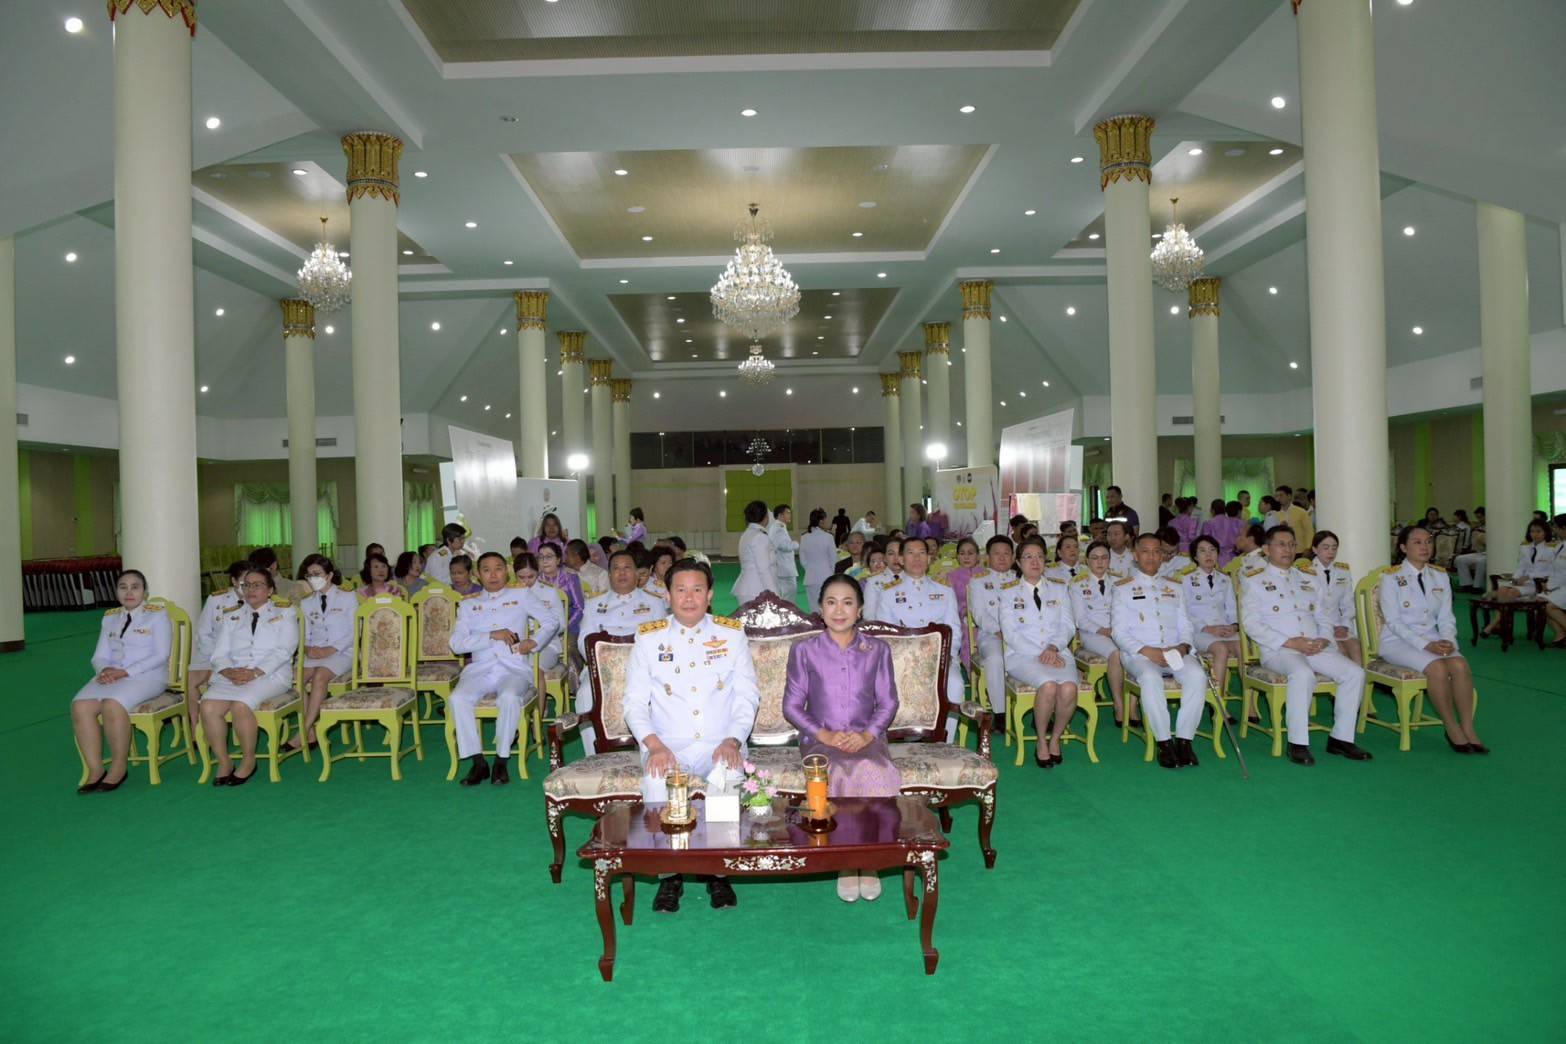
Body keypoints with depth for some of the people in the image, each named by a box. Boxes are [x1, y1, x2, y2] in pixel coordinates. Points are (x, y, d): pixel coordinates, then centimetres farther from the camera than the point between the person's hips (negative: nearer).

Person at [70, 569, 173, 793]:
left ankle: (119, 768, -19)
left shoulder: (157, 614, 4)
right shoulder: (110, 618, 21)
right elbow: (100, 656, 15)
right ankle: (95, 770, -21)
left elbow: (160, 656, -6)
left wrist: (125, 672, -16)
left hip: (147, 676, -5)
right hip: (112, 676, 5)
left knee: (112, 705, -34)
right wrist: (105, 670, -10)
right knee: (80, 705, -25)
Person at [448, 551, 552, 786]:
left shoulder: (521, 596, 16)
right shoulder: (468, 604, 18)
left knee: (509, 698, -35)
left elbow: (552, 621, 15)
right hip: (479, 668, 2)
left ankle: (501, 761, -20)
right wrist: (492, 636, -7)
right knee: (457, 699, -29)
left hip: (514, 668, -2)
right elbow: (456, 643, 4)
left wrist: (535, 642, -3)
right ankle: (478, 762, -18)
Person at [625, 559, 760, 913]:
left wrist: (732, 740, -13)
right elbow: (635, 702, 2)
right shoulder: (648, 638, 6)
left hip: (720, 745, 0)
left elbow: (748, 695, 4)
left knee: (731, 778, -33)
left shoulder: (732, 634, 8)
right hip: (667, 746, 0)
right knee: (657, 783, -33)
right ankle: (669, 874, -11)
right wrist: (654, 745, -15)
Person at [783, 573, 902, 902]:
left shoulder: (878, 650, 11)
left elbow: (888, 703, 8)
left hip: (866, 738, 1)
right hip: (820, 739, -1)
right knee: (838, 774, -35)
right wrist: (823, 734, -11)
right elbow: (791, 705, 4)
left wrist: (867, 735, -11)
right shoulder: (804, 650, 7)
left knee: (875, 773, -34)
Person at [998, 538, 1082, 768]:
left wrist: (1053, 648, -11)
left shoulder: (1059, 588, 18)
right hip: (1022, 655, -2)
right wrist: (1039, 654, -13)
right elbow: (1010, 633, -1)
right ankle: (1041, 741, -11)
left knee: (1069, 688, -31)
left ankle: (1055, 738, -5)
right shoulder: (1008, 591, 10)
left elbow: (1068, 625, 9)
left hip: (1058, 653, 2)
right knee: (1048, 685, -34)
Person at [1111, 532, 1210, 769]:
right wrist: (1147, 651, -14)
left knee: (1197, 675, -29)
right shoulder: (1123, 588, 10)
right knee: (1150, 678, -37)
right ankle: (1164, 742, -28)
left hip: (1176, 652, 3)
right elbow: (1119, 632, 1)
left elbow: (1185, 626, 17)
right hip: (1139, 653, -3)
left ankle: (1184, 739, -23)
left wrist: (1183, 647, -6)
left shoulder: (1175, 587, 22)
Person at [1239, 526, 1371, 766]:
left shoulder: (1310, 578, 23)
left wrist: (1324, 639, -2)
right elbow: (1251, 624, -6)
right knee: (1303, 674, -36)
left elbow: (1323, 618, 21)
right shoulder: (1254, 580, 4)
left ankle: (1341, 738, -7)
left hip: (1315, 647, 6)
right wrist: (1290, 642, -15)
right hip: (1277, 650, -6)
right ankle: (1297, 743, -28)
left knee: (1355, 672, -17)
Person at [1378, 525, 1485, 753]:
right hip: (1398, 642, -5)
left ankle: (1468, 729, -19)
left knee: (1460, 664, -26)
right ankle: (1452, 730, -17)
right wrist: (1425, 645, -21)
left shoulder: (1440, 576, 11)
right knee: (1437, 667, -31)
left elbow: (1446, 617, 9)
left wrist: (1448, 641, -12)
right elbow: (1393, 621, -11)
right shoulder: (1391, 577, -5)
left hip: (1431, 639, 5)